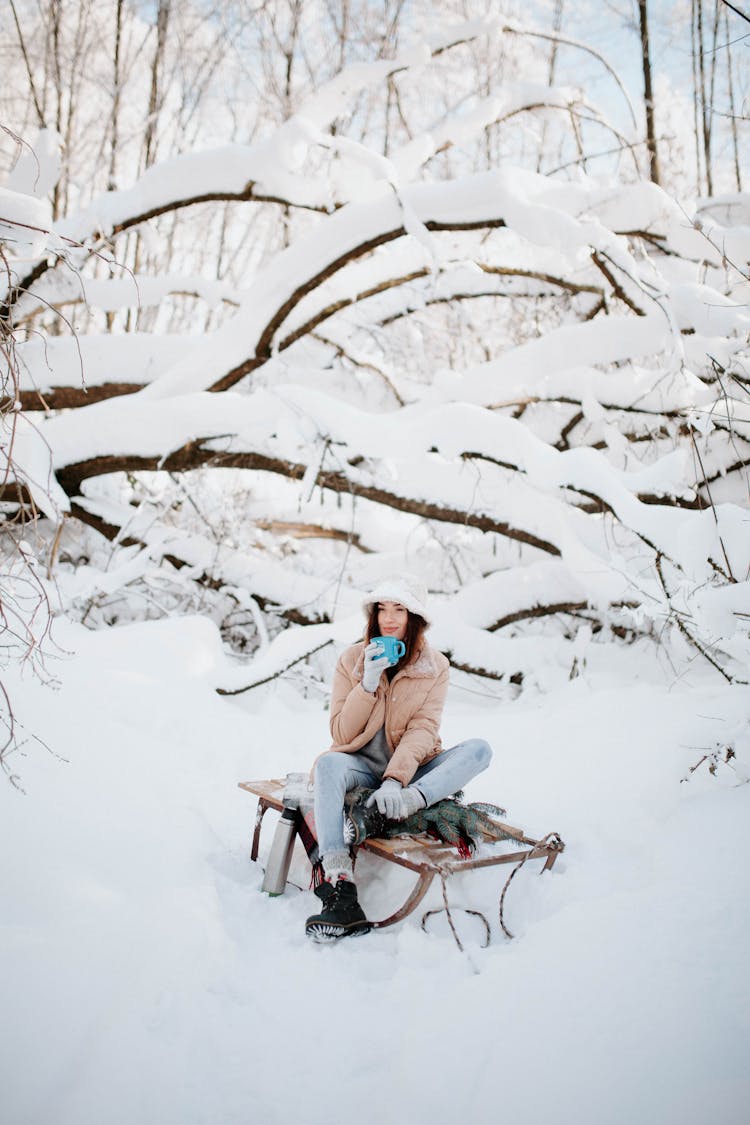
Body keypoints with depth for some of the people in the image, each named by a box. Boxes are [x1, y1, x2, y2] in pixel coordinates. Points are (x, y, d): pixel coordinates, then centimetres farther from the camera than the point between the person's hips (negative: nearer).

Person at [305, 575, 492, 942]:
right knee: (329, 764, -34)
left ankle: (410, 801, -42)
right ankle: (339, 890, -45)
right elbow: (341, 734, -3)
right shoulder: (352, 659, 0)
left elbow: (422, 730, -12)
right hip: (362, 766, -1)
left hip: (411, 769, 1)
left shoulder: (435, 666, 1)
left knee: (479, 749, -21)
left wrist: (396, 780, -29)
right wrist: (368, 683, -17)